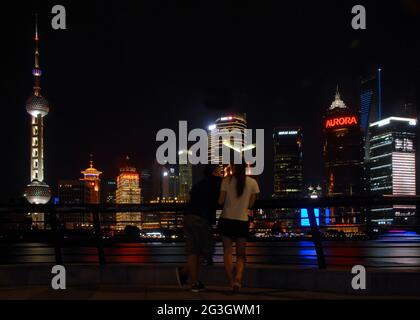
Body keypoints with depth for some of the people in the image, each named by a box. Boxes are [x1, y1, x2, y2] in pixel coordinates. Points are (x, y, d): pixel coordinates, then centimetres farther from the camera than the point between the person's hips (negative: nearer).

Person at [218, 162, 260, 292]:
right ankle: (238, 278, -13)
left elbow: (221, 201, -4)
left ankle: (232, 281, -2)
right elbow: (250, 204, 5)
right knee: (241, 253, 11)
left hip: (226, 220, -1)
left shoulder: (227, 180, -6)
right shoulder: (252, 182, -1)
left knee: (227, 251, 8)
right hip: (242, 222, 1)